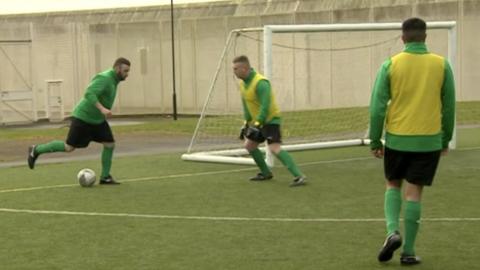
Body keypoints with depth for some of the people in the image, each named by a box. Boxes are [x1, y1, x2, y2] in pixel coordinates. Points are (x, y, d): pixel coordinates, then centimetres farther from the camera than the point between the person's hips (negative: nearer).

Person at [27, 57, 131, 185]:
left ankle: (105, 177, 8)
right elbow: (89, 94, -35)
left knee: (110, 144, -2)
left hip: (97, 119, 9)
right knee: (69, 147, -2)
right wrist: (102, 109, -44)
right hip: (83, 118, -9)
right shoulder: (104, 78, -23)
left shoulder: (113, 79, 7)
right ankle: (36, 150, 16)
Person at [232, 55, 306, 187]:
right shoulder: (242, 83, 5)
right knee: (249, 145, 16)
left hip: (270, 120, -10)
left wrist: (257, 124, -34)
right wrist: (246, 123, 17)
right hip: (258, 121, 10)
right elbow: (246, 104, 17)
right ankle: (266, 173, 30)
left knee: (274, 148, -24)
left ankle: (299, 176, -28)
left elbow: (265, 106, -31)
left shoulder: (261, 83, -25)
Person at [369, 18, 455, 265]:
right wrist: (446, 139, 16)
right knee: (414, 192, 5)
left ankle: (392, 231, -2)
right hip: (428, 139, 0)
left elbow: (377, 106, -5)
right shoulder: (441, 65, 0)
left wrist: (375, 140, 4)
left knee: (393, 185, 19)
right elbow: (449, 106, 5)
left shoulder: (391, 65, -4)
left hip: (397, 138, 0)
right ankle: (408, 251, 7)